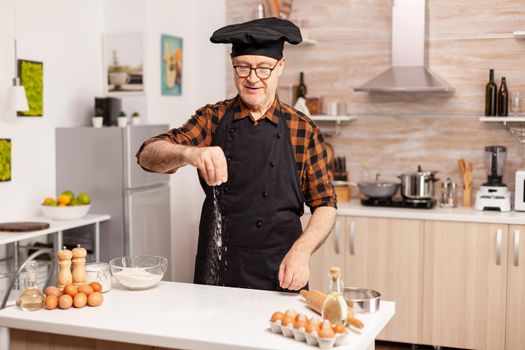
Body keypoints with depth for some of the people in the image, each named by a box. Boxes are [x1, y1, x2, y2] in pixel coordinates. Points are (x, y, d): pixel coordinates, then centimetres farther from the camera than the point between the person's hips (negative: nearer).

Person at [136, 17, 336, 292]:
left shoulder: (303, 130, 1)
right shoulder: (212, 119, 3)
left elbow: (325, 205, 2)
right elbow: (147, 155, -10)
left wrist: (301, 250, -16)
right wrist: (191, 153, -32)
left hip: (279, 278, -1)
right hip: (215, 274, 1)